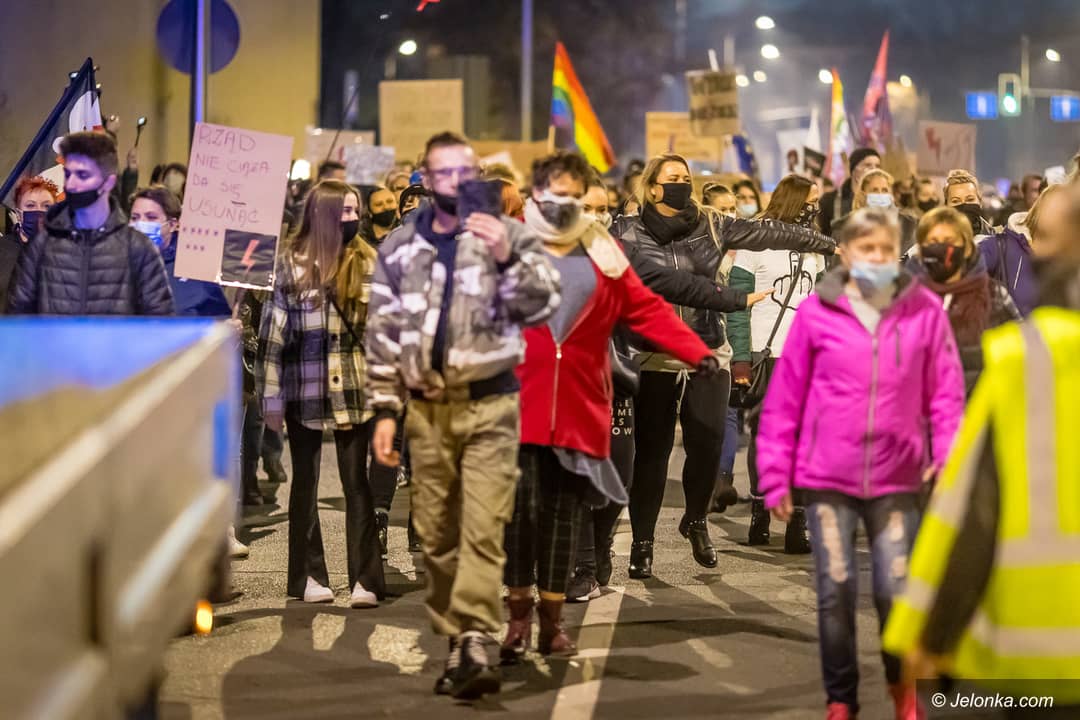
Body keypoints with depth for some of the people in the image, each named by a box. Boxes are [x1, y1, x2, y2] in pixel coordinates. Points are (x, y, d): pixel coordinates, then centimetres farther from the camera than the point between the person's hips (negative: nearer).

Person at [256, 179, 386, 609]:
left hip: (354, 389, 0)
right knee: (304, 482, 8)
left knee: (357, 482, 0)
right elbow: (273, 331, -1)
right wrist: (271, 397, -3)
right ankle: (308, 576, 16)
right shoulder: (291, 264, -1)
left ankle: (365, 579, 0)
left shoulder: (367, 262, 4)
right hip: (304, 389, 0)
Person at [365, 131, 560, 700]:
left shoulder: (508, 235, 2)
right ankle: (458, 645, 14)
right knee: (436, 535, 5)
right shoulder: (398, 247, 9)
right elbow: (383, 334, 11)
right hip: (427, 410, 3)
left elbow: (543, 307, -8)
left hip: (489, 405, -3)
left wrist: (507, 260, -23)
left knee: (482, 530, -12)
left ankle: (479, 645, -16)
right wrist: (385, 410, 6)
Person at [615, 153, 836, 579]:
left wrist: (830, 245, 14)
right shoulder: (629, 234, 0)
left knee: (708, 444, -3)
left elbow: (768, 234, 11)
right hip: (653, 358, -2)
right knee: (652, 451, -1)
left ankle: (696, 520, 25)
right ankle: (642, 543, 11)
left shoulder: (711, 227, 8)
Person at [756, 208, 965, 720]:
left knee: (896, 593, 0)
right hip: (826, 477, 0)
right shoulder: (816, 312, -2)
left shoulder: (924, 310, 0)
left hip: (896, 479, 0)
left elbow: (945, 390, 2)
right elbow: (784, 398, 1)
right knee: (835, 593, 3)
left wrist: (948, 453, -11)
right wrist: (776, 475, 0)